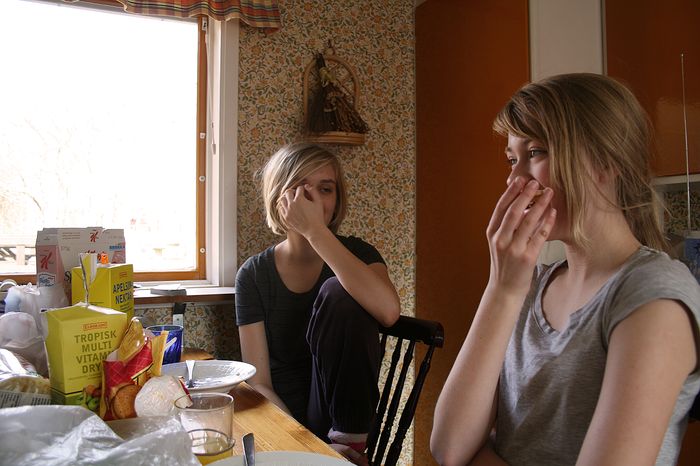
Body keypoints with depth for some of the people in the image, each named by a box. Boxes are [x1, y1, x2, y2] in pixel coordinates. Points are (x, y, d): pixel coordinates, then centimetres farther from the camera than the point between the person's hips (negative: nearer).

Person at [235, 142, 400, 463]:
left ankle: (348, 438, -13)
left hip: (344, 415, 1)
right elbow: (259, 382, -6)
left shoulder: (355, 253, -3)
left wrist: (315, 231, -27)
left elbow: (388, 311, -29)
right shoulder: (254, 274, -3)